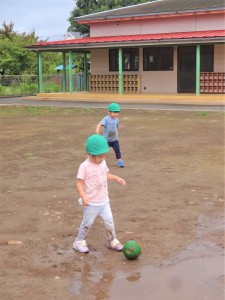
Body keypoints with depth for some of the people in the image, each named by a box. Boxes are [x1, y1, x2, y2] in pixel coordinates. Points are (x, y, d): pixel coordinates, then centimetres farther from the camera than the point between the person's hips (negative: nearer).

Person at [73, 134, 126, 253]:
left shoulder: (102, 163, 2)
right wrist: (83, 197, -27)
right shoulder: (85, 166, -19)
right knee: (87, 223, 6)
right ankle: (79, 241, 25)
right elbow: (79, 182, -18)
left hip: (104, 200, 6)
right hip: (91, 203, -6)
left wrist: (116, 178, 5)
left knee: (109, 221, 8)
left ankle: (112, 241, 26)